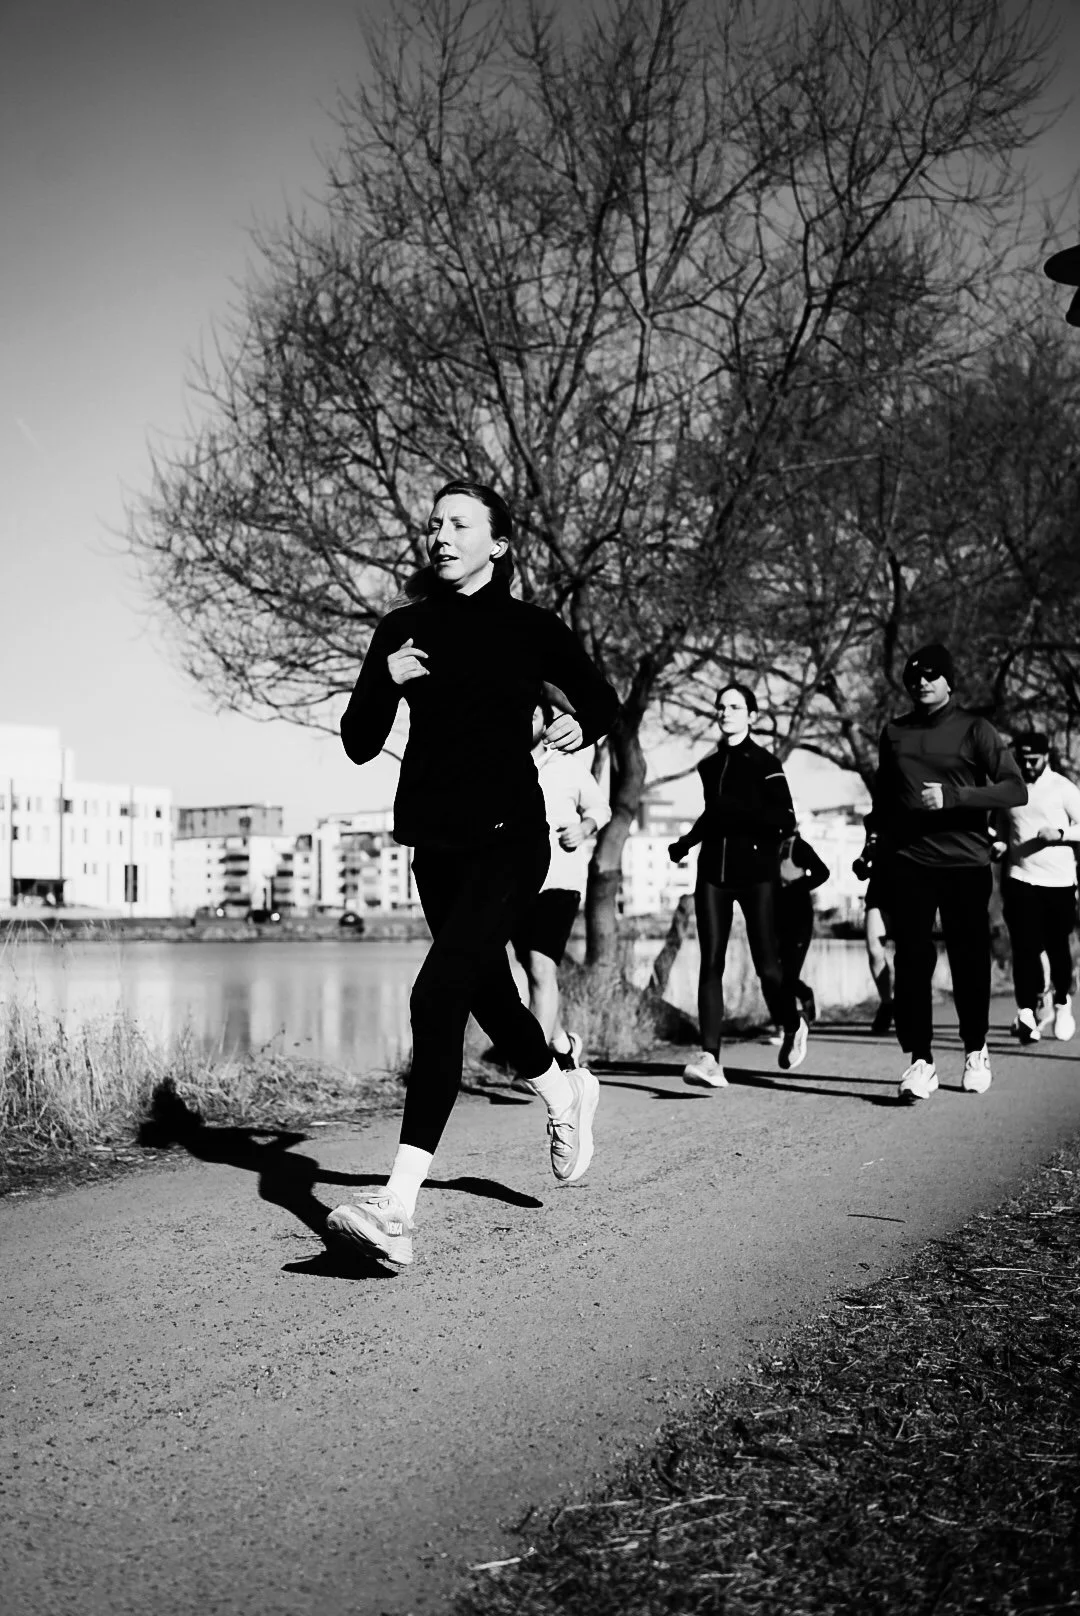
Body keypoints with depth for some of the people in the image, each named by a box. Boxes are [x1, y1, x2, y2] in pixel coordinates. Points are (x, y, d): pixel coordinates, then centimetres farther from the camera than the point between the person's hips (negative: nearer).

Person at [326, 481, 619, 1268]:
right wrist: (385, 682, -13)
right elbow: (360, 745, 4)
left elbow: (602, 697, 15)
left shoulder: (531, 627, -1)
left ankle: (398, 1207, -24)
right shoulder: (404, 629, 6)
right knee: (484, 989, 20)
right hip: (437, 841, 5)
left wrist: (580, 727, -6)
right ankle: (565, 1093, 50)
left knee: (438, 994, -21)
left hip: (508, 835, -5)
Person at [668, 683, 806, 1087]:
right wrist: (685, 842, 21)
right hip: (713, 872, 5)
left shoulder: (764, 764, -3)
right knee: (710, 964, -7)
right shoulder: (709, 765, 14)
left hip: (756, 874, -4)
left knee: (766, 964, -3)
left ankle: (792, 1026, 28)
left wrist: (736, 811, -19)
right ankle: (710, 1057, -12)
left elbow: (785, 822, -10)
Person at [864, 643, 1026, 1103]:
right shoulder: (893, 734, 11)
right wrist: (875, 833, 8)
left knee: (969, 961, 6)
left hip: (965, 863, -2)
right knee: (912, 961, -5)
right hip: (908, 863, 2)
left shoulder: (975, 731, 0)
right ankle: (919, 1060, -1)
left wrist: (952, 796, -19)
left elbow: (1015, 790, -9)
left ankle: (975, 1051, 25)